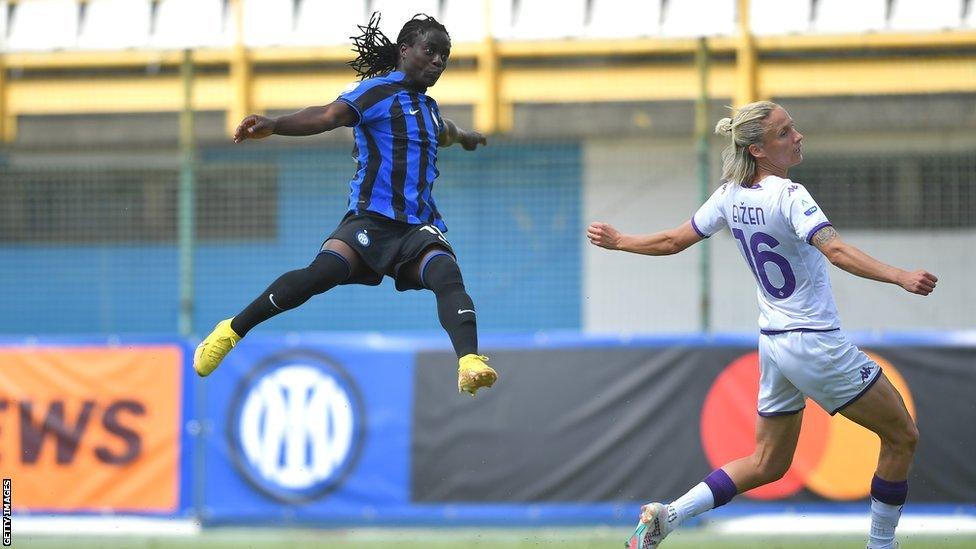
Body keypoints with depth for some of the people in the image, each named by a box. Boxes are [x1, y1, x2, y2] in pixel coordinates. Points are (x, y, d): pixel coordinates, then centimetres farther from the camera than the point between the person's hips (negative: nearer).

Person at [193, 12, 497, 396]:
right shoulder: (378, 90, -1)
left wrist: (464, 137, 74)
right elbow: (328, 116, -20)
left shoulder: (427, 106, 24)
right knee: (322, 273, -27)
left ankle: (469, 363, -47)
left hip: (419, 227, 6)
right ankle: (232, 331, -10)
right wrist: (274, 125, -38)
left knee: (448, 277, -25)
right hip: (371, 219, -6)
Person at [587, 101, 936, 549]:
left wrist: (617, 241, 28)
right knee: (901, 437, 6)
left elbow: (672, 241, 11)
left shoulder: (730, 196, 2)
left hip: (773, 342, 8)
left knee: (767, 464, 18)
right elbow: (837, 252, -33)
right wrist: (899, 277, -43)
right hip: (817, 344, -8)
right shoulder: (788, 196, -19)